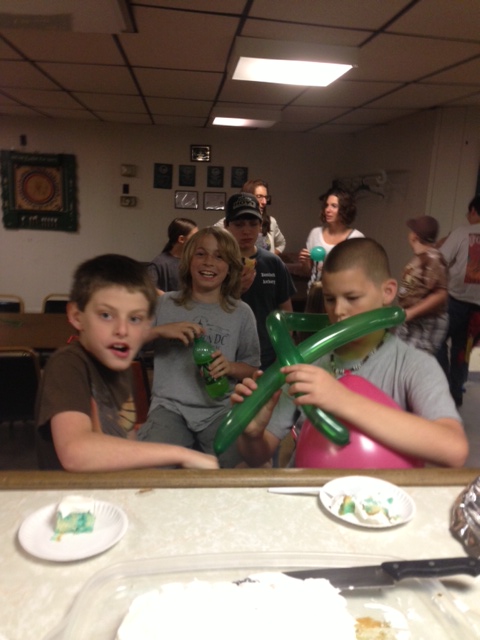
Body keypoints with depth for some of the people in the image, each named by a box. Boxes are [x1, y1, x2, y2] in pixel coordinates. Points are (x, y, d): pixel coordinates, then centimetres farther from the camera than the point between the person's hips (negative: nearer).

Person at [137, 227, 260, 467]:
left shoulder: (241, 313, 8)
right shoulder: (165, 304, 7)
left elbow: (253, 368, 13)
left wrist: (231, 367, -8)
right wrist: (163, 330, -14)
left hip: (221, 409, 1)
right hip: (171, 406, -1)